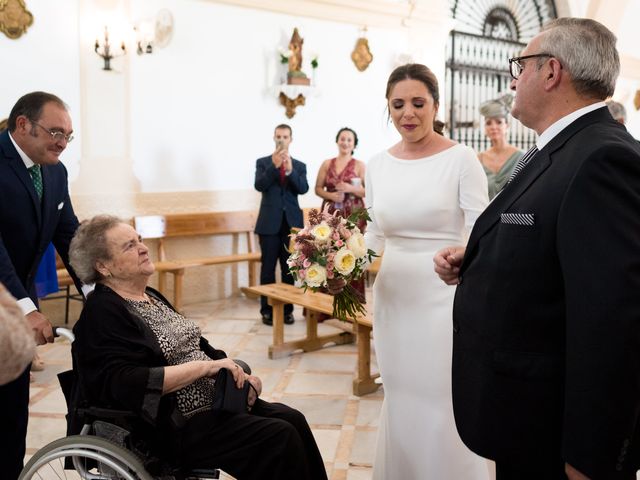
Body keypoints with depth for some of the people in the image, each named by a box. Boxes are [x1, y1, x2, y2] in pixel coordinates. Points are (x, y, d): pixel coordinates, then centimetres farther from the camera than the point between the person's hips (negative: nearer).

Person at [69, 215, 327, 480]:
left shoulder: (150, 296, 14)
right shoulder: (102, 314, -12)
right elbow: (128, 384, -24)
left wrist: (239, 374, -1)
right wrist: (206, 366, -23)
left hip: (214, 398, 8)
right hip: (174, 427, -8)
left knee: (292, 419, -7)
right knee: (280, 438, -18)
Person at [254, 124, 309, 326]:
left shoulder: (300, 165, 9)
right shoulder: (263, 162, 5)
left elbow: (303, 189, -7)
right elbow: (259, 186, -10)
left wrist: (290, 171, -22)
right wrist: (274, 166, -21)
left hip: (292, 222, 2)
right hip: (270, 222, -1)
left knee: (289, 268, 6)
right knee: (268, 267, 2)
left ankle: (287, 309, 14)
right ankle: (267, 310, 9)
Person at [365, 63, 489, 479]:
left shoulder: (461, 159, -7)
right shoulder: (377, 165, 6)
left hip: (446, 298, -4)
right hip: (394, 298, 5)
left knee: (445, 411, 4)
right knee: (400, 408, 16)